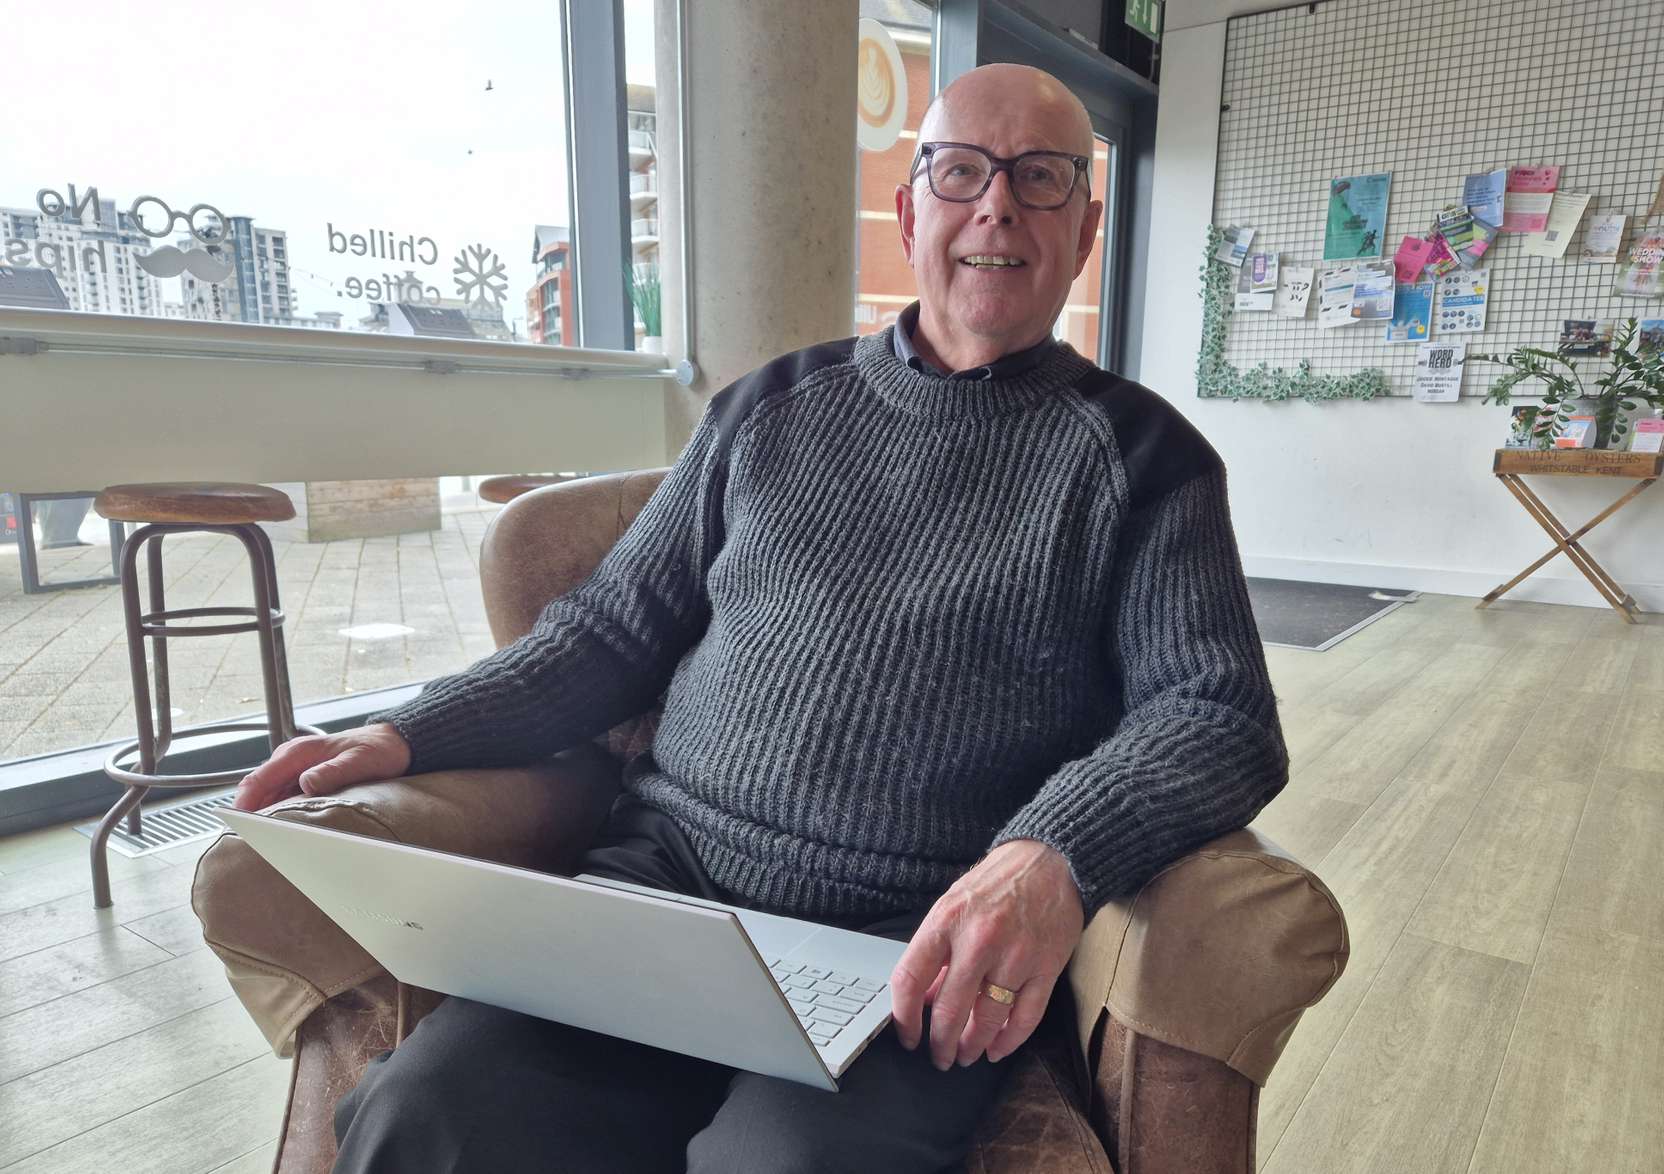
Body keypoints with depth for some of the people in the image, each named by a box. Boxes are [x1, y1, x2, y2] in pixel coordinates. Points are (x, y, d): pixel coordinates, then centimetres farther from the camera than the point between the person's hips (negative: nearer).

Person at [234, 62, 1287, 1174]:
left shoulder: (1142, 455, 6)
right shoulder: (772, 410, 14)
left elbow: (1221, 714, -3)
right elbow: (617, 624, 15)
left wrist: (1056, 857, -23)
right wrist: (407, 734, 3)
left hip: (915, 953, -2)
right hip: (669, 879, 3)